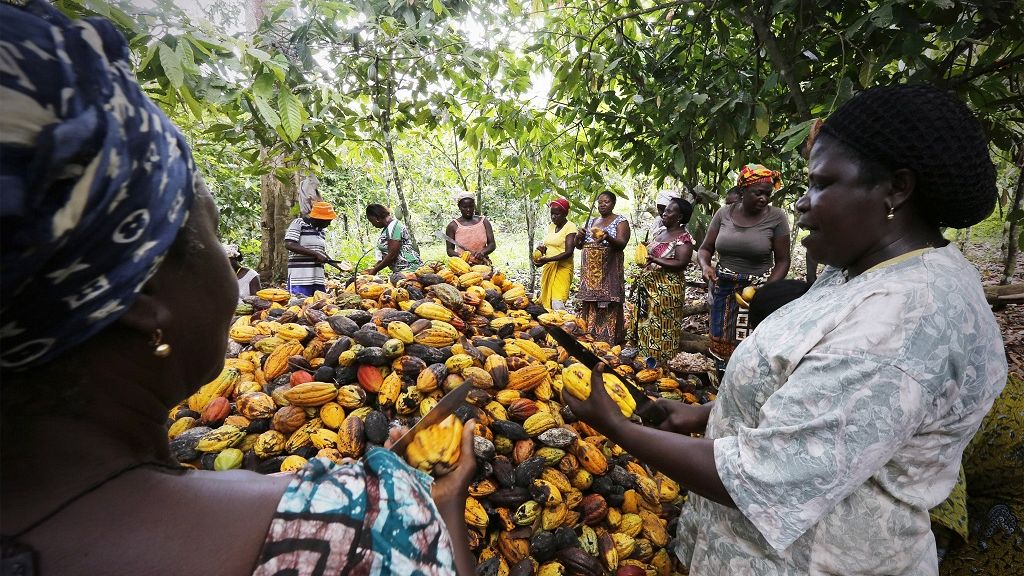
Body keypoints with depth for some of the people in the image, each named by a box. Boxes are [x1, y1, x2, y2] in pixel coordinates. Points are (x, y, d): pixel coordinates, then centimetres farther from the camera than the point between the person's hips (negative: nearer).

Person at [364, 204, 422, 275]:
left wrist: (375, 270, -9)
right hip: (400, 271, 9)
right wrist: (373, 267, 11)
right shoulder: (387, 229, 16)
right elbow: (386, 255, 19)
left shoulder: (393, 226, -13)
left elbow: (392, 255, -18)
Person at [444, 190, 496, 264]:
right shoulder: (453, 225, 4)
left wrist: (482, 252, -13)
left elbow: (492, 244, 7)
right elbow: (449, 250, 6)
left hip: (482, 264, 1)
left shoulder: (484, 222, 10)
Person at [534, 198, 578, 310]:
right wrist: (542, 248, -1)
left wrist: (547, 260, -25)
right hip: (548, 268, 7)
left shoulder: (570, 227, -7)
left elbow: (569, 252, -16)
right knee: (546, 300, 2)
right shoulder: (551, 226, 14)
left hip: (562, 268, -7)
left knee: (557, 303, -18)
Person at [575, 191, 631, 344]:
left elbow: (622, 244, -13)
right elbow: (579, 245, 19)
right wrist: (579, 238, -4)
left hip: (609, 271, -5)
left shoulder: (620, 221, 1)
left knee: (608, 308, -8)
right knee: (590, 307, 4)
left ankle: (609, 345, -3)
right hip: (590, 271, 5)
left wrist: (608, 238, -33)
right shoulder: (591, 222, 17)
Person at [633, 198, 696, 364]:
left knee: (662, 328, -4)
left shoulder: (683, 238, -11)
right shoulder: (661, 232, 15)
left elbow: (681, 263, -21)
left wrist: (656, 260, -26)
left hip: (667, 290, -9)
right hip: (649, 287, 9)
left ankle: (663, 364, 5)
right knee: (647, 324, 12)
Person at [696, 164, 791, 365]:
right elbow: (705, 249, 7)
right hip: (723, 291, 3)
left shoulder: (776, 217, -5)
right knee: (723, 344, 8)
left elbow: (782, 261, -3)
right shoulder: (724, 213, 2)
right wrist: (705, 265, -15)